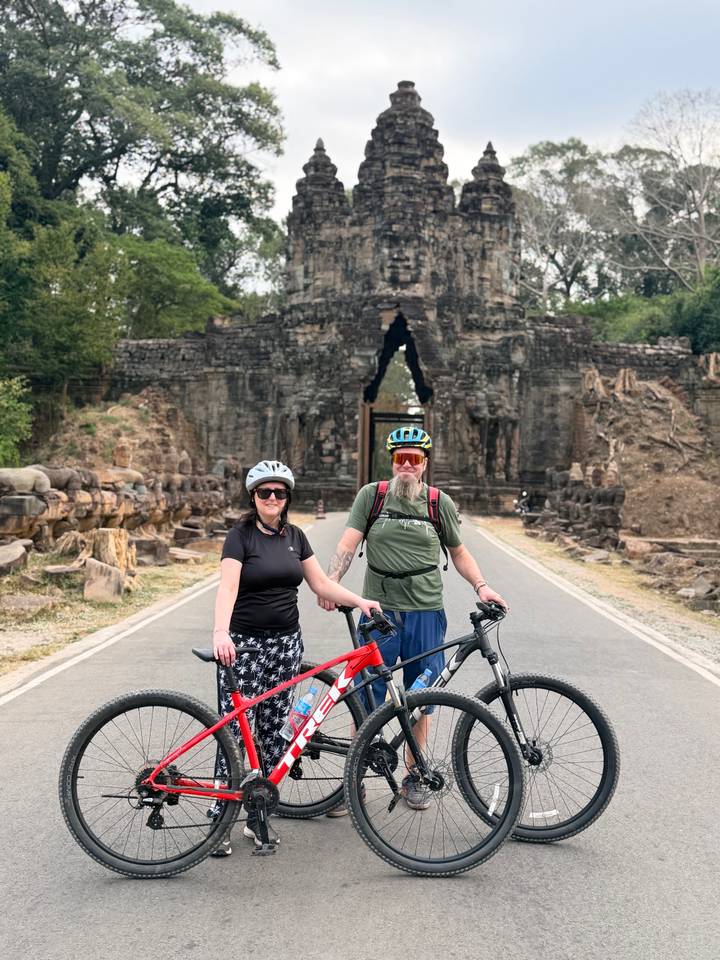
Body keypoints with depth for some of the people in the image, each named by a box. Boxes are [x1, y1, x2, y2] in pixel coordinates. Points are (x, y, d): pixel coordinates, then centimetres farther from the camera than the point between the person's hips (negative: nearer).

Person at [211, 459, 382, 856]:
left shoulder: (294, 536, 10)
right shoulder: (241, 535, -8)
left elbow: (321, 583, 11)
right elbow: (227, 588, -21)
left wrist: (360, 601, -2)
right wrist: (220, 633, -36)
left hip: (285, 642, 5)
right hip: (243, 643, -5)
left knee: (273, 730, 8)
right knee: (235, 730, -6)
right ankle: (220, 819, 6)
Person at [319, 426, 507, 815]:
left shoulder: (440, 503, 4)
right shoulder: (371, 495, 2)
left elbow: (459, 552, 14)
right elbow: (348, 544, -6)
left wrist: (481, 586, -2)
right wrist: (329, 583, -22)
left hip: (425, 612, 1)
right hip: (378, 611, -1)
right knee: (365, 702, 3)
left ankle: (412, 777, 26)